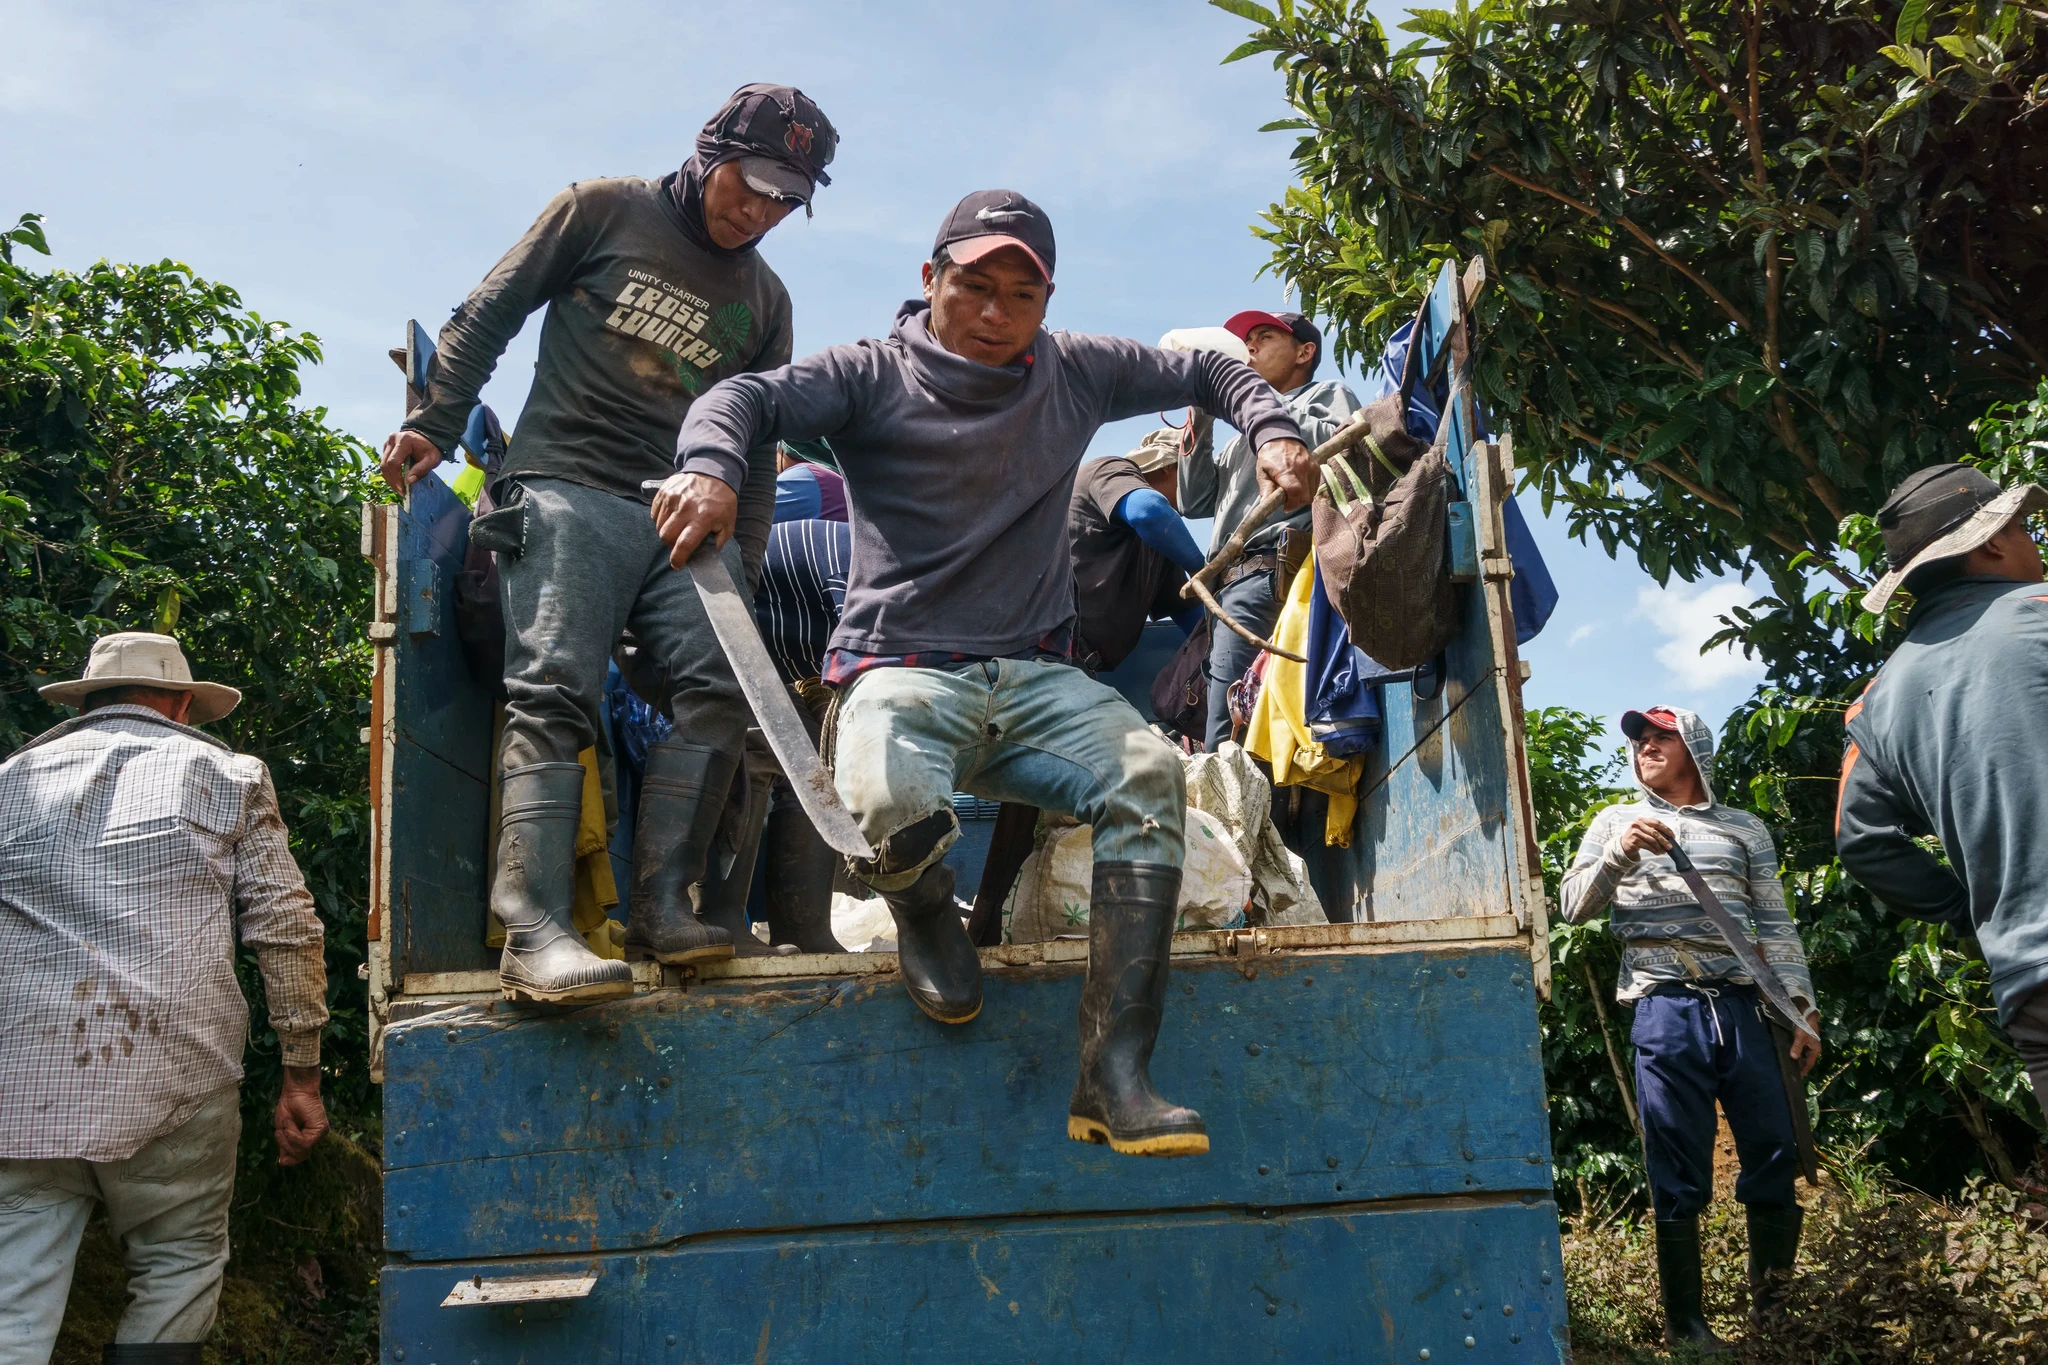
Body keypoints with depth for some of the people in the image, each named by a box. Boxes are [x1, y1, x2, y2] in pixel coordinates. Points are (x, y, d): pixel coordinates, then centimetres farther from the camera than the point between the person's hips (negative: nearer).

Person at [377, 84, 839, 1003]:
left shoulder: (764, 300, 20)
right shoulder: (602, 212, 7)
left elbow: (755, 446, 23)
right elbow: (486, 317, 8)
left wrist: (743, 571, 15)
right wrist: (434, 425, 0)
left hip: (685, 514, 5)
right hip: (567, 490, -5)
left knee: (718, 687, -17)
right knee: (554, 692, -20)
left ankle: (662, 908, -15)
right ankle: (535, 934, -29)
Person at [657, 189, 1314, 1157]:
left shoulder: (1073, 373, 15)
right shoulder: (874, 376, 4)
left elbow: (1206, 371, 25)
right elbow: (746, 398, -9)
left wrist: (1272, 431, 6)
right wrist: (709, 466, -31)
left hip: (1035, 675, 3)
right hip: (904, 668, -3)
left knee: (1149, 771, -28)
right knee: (892, 807, -37)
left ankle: (1113, 1075, -27)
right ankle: (926, 916, 5)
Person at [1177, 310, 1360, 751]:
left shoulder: (1327, 395, 17)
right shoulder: (1242, 439, 38)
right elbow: (1194, 501, 26)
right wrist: (1201, 417, 18)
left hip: (1268, 572, -8)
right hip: (1228, 584, 8)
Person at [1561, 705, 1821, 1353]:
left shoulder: (1744, 828, 18)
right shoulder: (1616, 822, 16)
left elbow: (1777, 925, 15)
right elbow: (1572, 906, 7)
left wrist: (1803, 1007, 5)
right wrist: (1620, 854, -9)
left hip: (1745, 1007, 2)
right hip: (1666, 1011, -1)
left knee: (1777, 1159, -2)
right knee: (1678, 1178, -1)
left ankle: (1771, 1311, 15)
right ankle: (1685, 1324, 8)